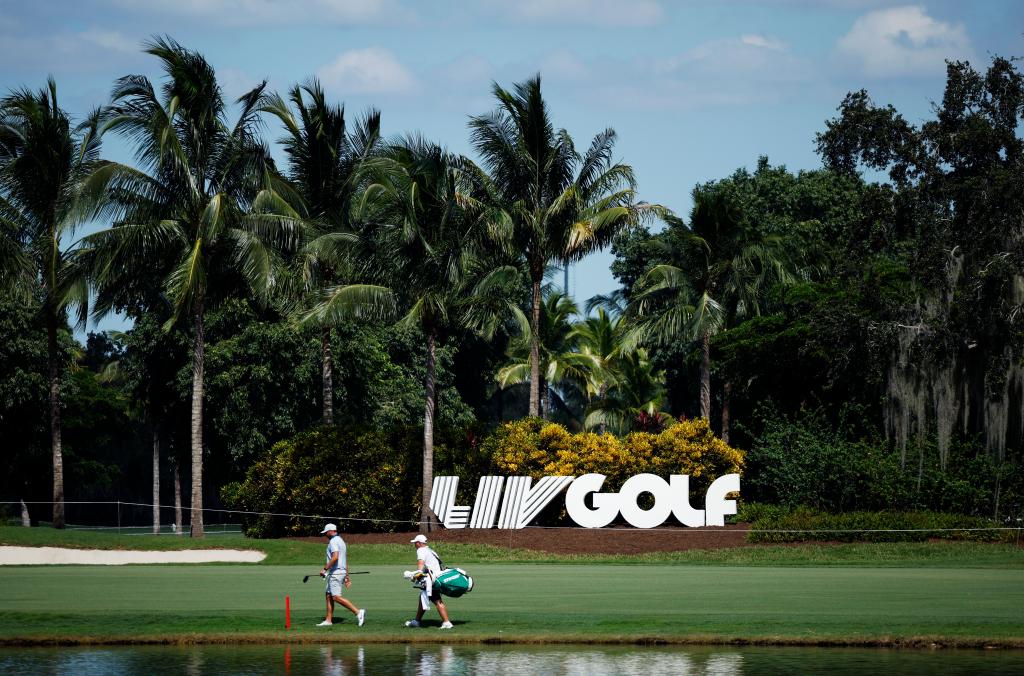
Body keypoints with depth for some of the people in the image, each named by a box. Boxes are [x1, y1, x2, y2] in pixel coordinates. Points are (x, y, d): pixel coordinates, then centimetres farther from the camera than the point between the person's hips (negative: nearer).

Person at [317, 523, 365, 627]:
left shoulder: (333, 541, -11)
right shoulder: (341, 541, 20)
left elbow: (335, 557, -26)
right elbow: (346, 561, 22)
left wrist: (325, 569, -22)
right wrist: (347, 577, 25)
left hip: (336, 572, -10)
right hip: (342, 571, 10)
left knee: (336, 597, -13)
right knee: (329, 595, 11)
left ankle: (358, 612, -18)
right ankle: (328, 620, 10)